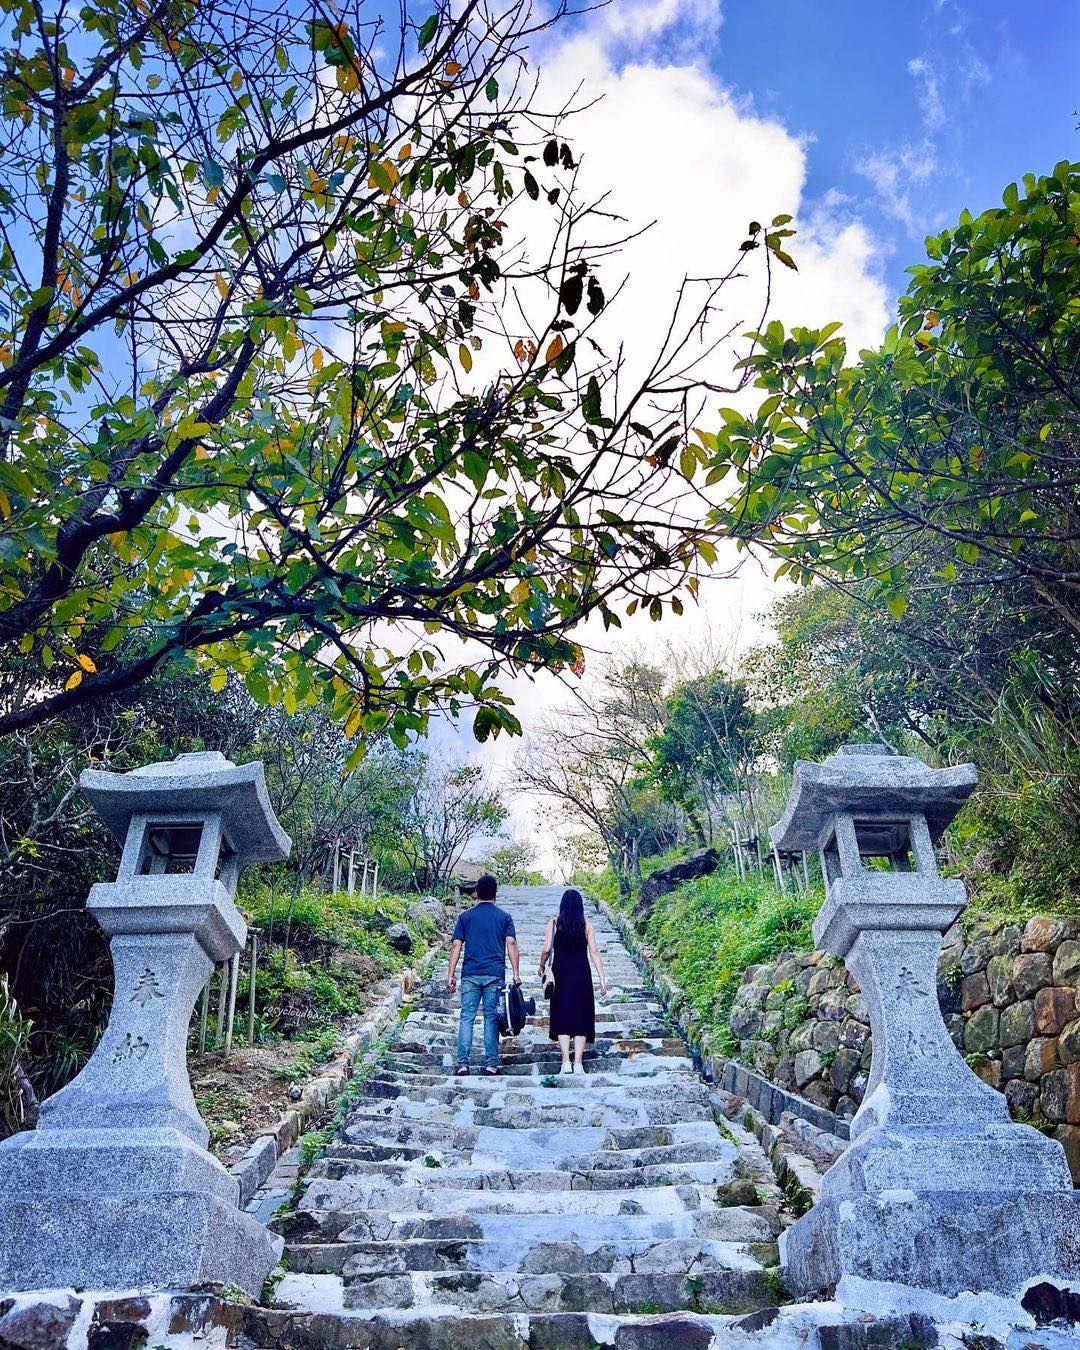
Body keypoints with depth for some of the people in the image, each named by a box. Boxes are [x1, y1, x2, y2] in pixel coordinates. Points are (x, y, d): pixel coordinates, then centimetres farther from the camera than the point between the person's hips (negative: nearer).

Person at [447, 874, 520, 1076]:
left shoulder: (465, 916, 9)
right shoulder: (504, 917, 8)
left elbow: (456, 946, 4)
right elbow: (511, 944, -1)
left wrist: (451, 974, 6)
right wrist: (516, 974, -1)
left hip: (470, 974, 0)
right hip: (495, 974, 0)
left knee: (467, 1017, 3)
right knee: (492, 1018, 4)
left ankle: (463, 1063, -3)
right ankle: (491, 1064, 2)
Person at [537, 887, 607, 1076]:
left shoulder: (554, 923, 0)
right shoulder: (586, 925, 2)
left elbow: (547, 949, -7)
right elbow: (594, 952, -2)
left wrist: (542, 966, 11)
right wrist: (602, 979, 0)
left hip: (561, 975, -1)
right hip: (582, 976, 1)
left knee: (562, 1018, 6)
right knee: (581, 1019, 6)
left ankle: (566, 1061, -6)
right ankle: (578, 1063, 0)